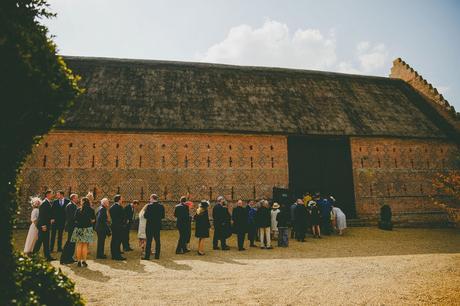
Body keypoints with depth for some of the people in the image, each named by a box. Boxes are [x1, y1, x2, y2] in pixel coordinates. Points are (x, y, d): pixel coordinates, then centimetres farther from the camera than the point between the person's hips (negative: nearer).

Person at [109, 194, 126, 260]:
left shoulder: (111, 207, 11)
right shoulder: (119, 207, -14)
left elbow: (111, 217, 14)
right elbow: (122, 216, -13)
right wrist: (124, 223, 0)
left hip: (113, 225, 9)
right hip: (119, 226, -9)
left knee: (114, 241, 13)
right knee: (118, 241, -5)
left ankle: (114, 255, 20)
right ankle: (117, 256, -3)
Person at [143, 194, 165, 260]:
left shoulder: (149, 206, -13)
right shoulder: (161, 206, 1)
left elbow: (145, 216, -13)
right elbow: (163, 216, 5)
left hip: (150, 225, -5)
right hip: (158, 225, 5)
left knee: (149, 240, 1)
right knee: (157, 240, 12)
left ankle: (147, 256, 3)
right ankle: (157, 255, 16)